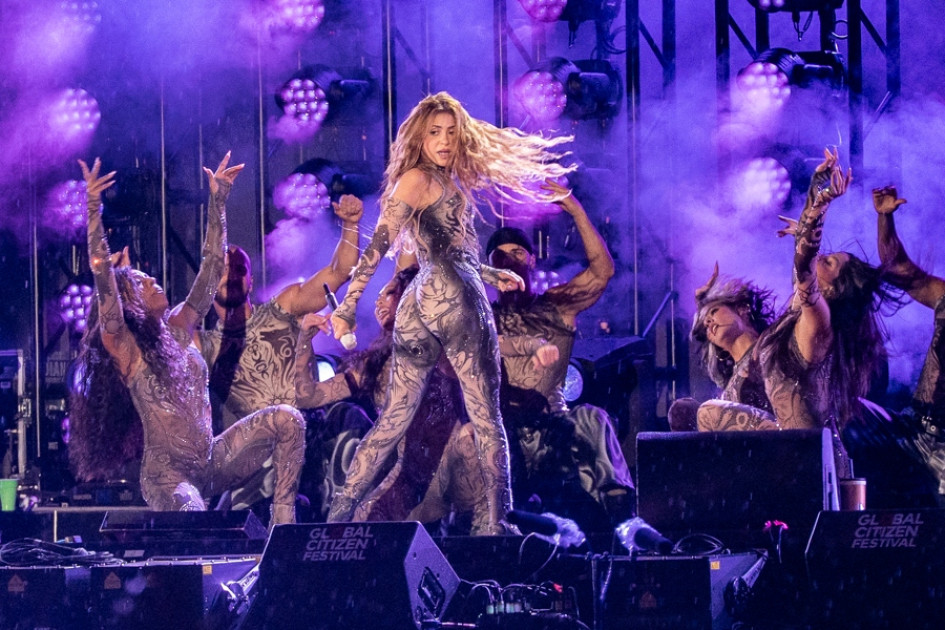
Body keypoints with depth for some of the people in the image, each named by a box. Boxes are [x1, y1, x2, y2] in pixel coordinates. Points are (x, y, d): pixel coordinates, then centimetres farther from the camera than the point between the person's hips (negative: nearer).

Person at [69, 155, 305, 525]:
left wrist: (218, 200, 12)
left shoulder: (178, 330, 12)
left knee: (285, 420, -10)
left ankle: (283, 521, -10)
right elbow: (103, 278, -20)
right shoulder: (124, 348, -7)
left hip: (213, 462, 7)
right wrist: (93, 206, -29)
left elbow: (211, 270, 15)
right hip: (167, 474, -7)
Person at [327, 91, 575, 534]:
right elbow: (380, 241, -12)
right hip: (454, 298, -9)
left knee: (394, 418, 8)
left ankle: (340, 514, 5)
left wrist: (491, 275, 36)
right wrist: (349, 304, -18)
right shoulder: (418, 179, -5)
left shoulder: (446, 181, 21)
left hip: (419, 306, 9)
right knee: (486, 418, -5)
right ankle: (499, 524, -7)